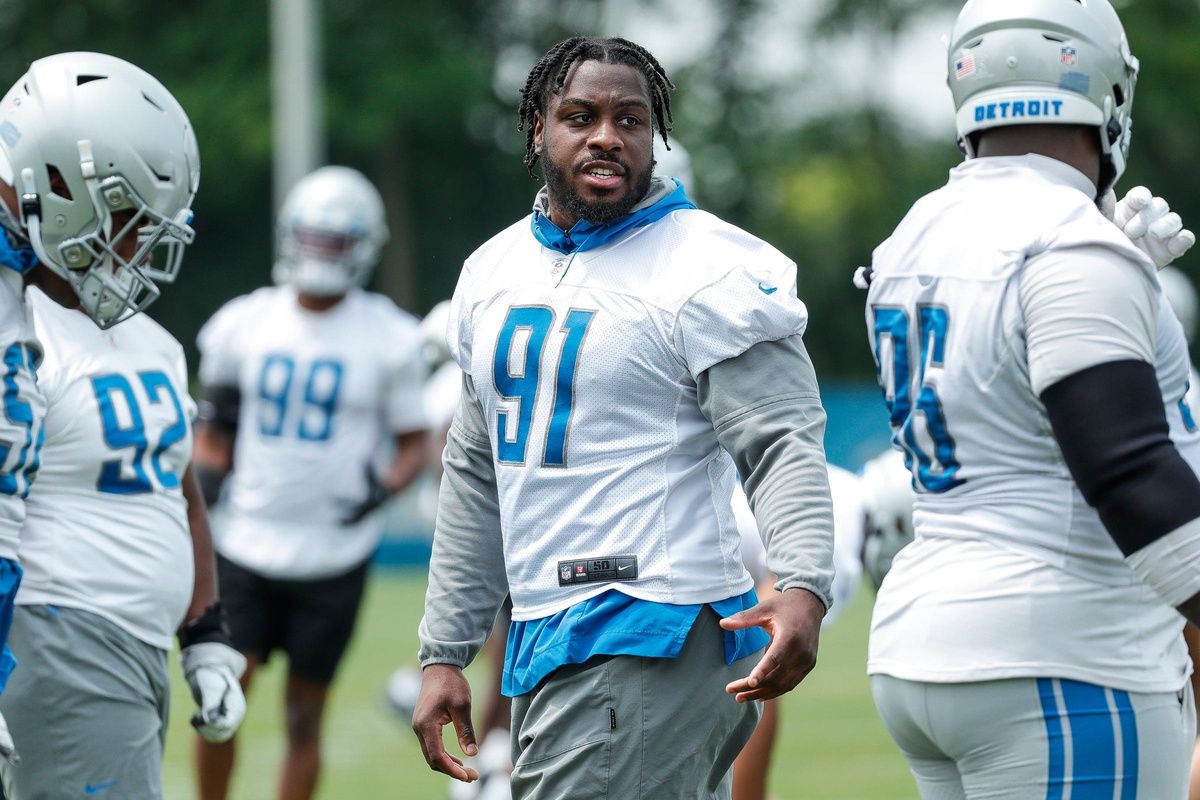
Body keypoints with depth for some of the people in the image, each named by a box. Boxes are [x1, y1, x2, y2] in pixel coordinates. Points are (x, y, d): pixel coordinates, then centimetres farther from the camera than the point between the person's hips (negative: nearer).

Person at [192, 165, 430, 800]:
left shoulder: (388, 338, -2)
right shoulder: (242, 325, 4)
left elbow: (414, 441, 5)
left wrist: (386, 487, -15)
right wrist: (205, 472, -5)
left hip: (333, 551, -1)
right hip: (247, 540, 1)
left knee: (304, 714, 4)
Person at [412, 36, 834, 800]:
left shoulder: (707, 272, -7)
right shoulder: (494, 273, 16)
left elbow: (784, 446, -14)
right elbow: (478, 478, 23)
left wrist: (803, 588, -32)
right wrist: (445, 653, 20)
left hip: (652, 643, -8)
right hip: (546, 646, 8)